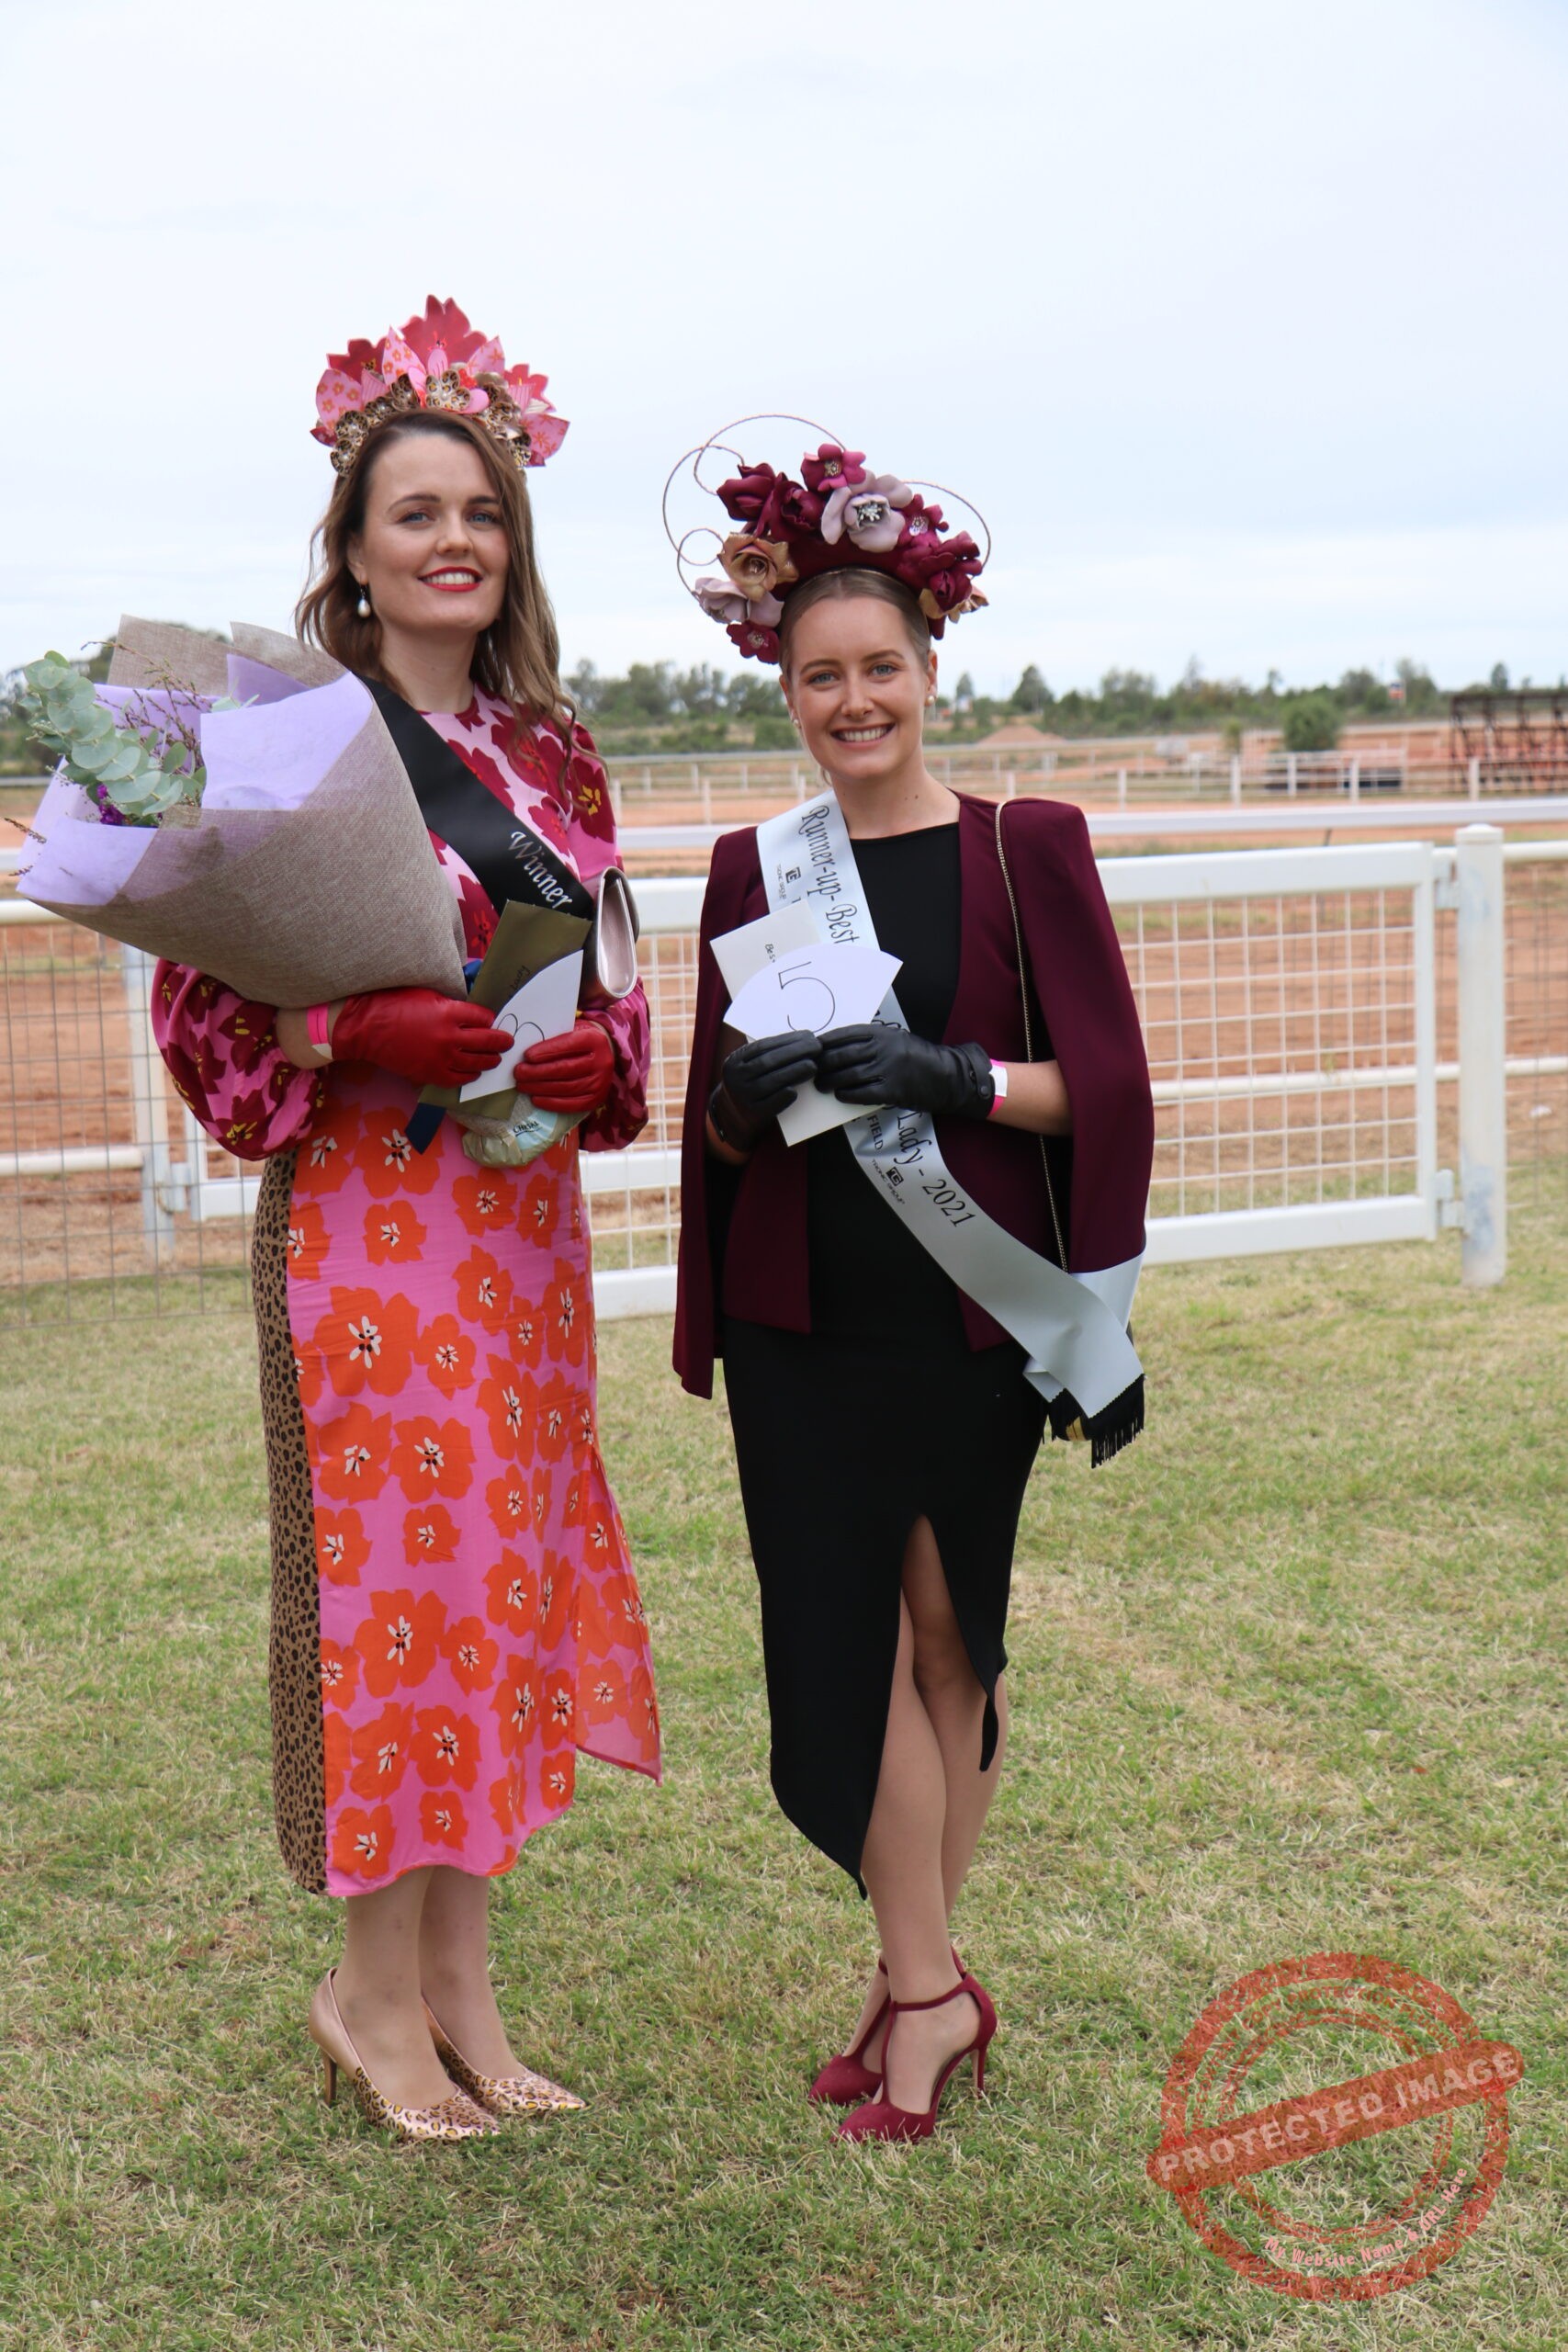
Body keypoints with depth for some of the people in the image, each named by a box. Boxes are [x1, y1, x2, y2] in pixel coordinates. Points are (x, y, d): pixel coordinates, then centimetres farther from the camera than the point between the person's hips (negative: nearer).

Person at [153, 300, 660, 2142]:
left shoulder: (549, 749, 11)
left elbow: (606, 969, 17)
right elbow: (200, 994, -7)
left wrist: (606, 1055, -4)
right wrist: (358, 1034, -22)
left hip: (522, 1212, 6)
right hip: (363, 1207, -6)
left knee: (502, 1576, 10)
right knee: (396, 1575, -1)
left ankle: (460, 1985, 23)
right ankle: (375, 1984, 17)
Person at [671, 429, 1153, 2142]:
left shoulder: (1028, 847, -1)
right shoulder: (754, 869, 6)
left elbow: (1109, 1086, -3)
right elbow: (717, 1119, 11)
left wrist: (953, 1075, -18)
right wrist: (751, 1091, -12)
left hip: (979, 1303, -2)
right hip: (807, 1318, 2)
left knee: (953, 1631, 7)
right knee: (844, 1633, -2)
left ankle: (914, 1975, 21)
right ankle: (929, 1988, 9)